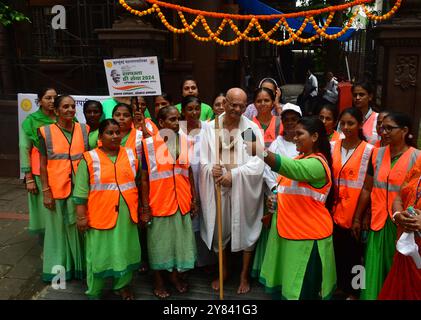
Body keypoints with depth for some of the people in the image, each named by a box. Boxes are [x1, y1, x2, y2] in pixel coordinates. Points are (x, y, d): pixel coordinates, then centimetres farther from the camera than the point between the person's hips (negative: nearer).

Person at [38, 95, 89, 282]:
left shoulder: (84, 130, 3)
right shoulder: (46, 132, -2)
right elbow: (43, 164, -1)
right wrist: (46, 191, -6)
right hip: (57, 189, -1)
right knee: (60, 228, 10)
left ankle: (80, 265, 26)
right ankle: (60, 266, 24)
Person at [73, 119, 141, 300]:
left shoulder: (131, 155, 6)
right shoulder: (90, 159, -5)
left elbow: (139, 183, 15)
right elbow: (81, 192, -5)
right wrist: (81, 217, -9)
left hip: (127, 215, 4)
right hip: (101, 216, -3)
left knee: (125, 251, 15)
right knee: (100, 254, 6)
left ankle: (122, 285, 34)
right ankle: (94, 292, 24)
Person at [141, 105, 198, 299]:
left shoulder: (184, 141, 1)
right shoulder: (149, 144, -10)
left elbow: (189, 172, 7)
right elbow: (144, 178, -7)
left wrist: (194, 199, 8)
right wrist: (145, 207, -8)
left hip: (181, 201, 3)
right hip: (159, 202, -3)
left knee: (180, 239, 14)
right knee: (159, 242, 11)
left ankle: (175, 275, 36)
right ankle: (158, 280, 31)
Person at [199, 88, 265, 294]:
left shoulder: (252, 128, -7)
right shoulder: (211, 128, -2)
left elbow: (258, 162, -13)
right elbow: (203, 161, -1)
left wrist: (234, 174, -22)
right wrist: (211, 170, -22)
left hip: (244, 189, -2)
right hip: (218, 189, 2)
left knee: (246, 230, 9)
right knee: (219, 230, 15)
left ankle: (244, 275, 29)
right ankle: (223, 271, 38)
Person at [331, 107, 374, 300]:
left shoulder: (368, 150, -9)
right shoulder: (333, 146, 4)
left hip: (355, 212, -3)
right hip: (336, 210, 4)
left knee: (353, 253, 10)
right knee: (336, 250, 14)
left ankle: (353, 291, 29)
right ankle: (337, 285, 34)